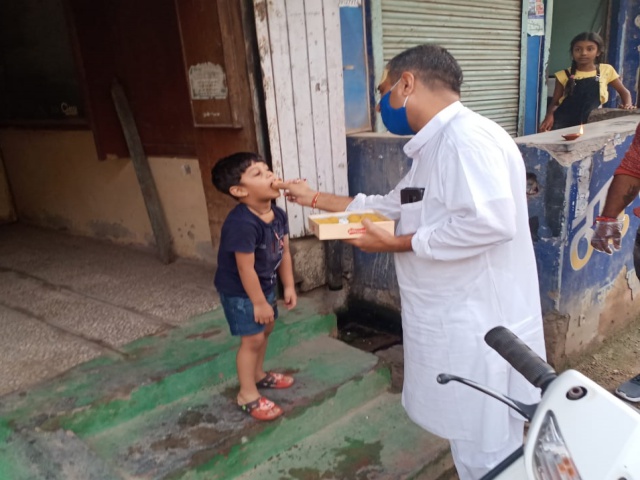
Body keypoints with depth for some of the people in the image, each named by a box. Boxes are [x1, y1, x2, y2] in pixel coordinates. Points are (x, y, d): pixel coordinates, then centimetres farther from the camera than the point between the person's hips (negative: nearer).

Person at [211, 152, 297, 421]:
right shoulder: (241, 224, -34)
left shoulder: (278, 215, -7)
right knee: (252, 338, 0)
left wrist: (289, 286, 5)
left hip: (264, 284, 9)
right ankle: (247, 395, 19)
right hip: (239, 291, -8)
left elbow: (284, 252, 3)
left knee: (266, 329, 22)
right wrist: (259, 303, -20)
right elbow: (245, 269, -28)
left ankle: (258, 374, 45)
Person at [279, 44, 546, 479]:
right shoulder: (434, 147, 15)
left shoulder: (467, 136, -20)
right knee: (472, 442, 24)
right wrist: (316, 198, 23)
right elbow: (390, 206, 23)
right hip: (456, 324, 10)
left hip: (480, 327, -10)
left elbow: (488, 223, -32)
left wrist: (397, 244, -21)